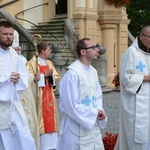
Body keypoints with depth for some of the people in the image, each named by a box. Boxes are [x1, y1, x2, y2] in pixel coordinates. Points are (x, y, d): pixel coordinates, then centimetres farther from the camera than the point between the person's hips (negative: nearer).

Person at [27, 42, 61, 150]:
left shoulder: (49, 63, 15)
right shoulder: (31, 63, -7)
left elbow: (57, 77, 13)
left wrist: (51, 76, -9)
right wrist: (44, 75, -16)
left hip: (49, 96, 7)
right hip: (38, 98, -7)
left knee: (50, 119, 7)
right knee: (40, 120, -7)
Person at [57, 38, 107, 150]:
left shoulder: (93, 71, 5)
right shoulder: (73, 73, -20)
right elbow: (71, 105, -20)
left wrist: (99, 111, -6)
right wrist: (94, 113, -13)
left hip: (93, 126, 8)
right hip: (76, 128, -8)